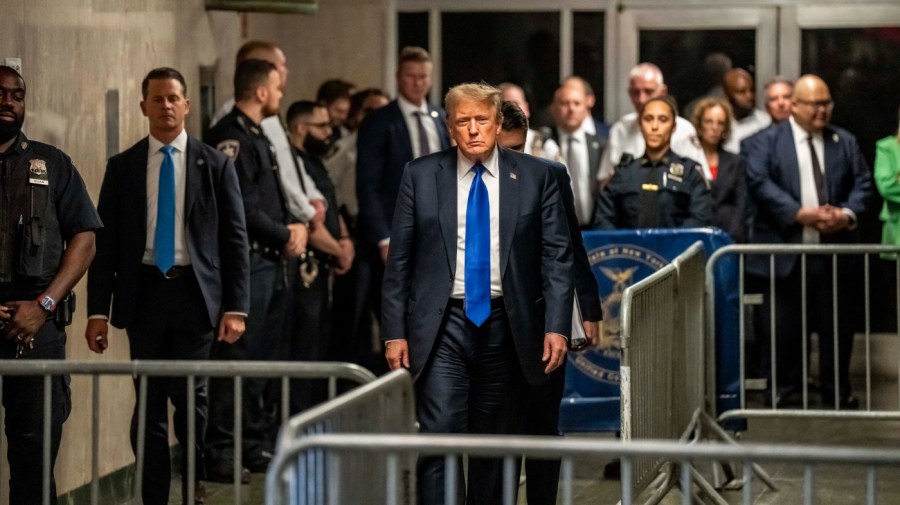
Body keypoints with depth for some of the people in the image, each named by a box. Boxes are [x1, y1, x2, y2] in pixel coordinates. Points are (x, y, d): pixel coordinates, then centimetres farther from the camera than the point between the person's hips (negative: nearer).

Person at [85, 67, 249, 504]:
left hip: (196, 293, -1)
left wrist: (236, 307, -5)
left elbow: (234, 238, 3)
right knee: (149, 403, 5)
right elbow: (105, 242, 6)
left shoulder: (214, 165, 4)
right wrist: (98, 310, -1)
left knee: (191, 398, -4)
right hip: (143, 293, 1)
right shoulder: (122, 167, 7)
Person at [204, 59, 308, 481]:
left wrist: (295, 227, 4)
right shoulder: (230, 137, -13)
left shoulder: (257, 137, 19)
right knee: (237, 357, -8)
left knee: (264, 359, 13)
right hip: (246, 262, -10)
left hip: (272, 262, 10)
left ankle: (255, 445, 20)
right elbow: (243, 208, -20)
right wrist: (285, 237, -8)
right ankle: (220, 454, -5)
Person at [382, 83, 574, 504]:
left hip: (505, 326, 1)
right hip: (443, 326, -1)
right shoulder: (420, 175, 3)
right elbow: (399, 259, 4)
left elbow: (557, 256, 1)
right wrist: (394, 331, -2)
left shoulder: (536, 176, 3)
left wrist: (556, 327, -8)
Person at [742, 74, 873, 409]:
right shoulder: (765, 142, 3)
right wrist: (800, 214, -18)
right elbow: (760, 183, -10)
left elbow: (862, 184, 10)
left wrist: (847, 213, -11)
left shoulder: (845, 142, 15)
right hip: (785, 252, -3)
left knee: (837, 325, 7)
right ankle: (781, 391, 11)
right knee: (782, 327, 0)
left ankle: (837, 393, 17)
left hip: (834, 249, 3)